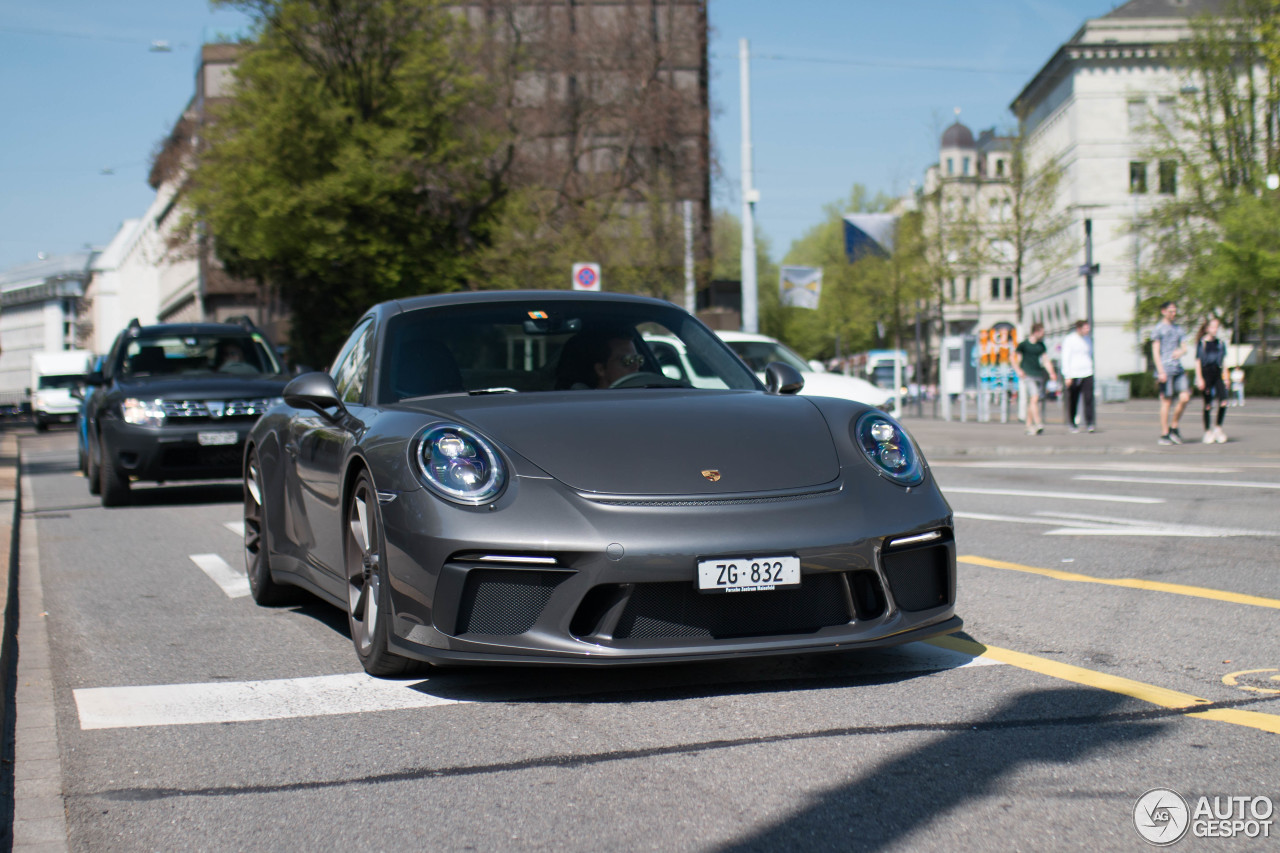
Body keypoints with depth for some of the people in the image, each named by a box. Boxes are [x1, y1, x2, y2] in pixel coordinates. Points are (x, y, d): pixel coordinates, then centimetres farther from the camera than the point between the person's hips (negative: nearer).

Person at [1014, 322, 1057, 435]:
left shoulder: (1041, 345, 13)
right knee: (1034, 398, -20)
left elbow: (1045, 360, 15)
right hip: (1027, 375, -6)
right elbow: (1014, 357, -2)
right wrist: (1018, 370, -14)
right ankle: (1038, 424, -27)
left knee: (1031, 401, 9)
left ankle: (1029, 426, 16)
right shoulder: (1024, 344, -4)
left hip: (1039, 374, 6)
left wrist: (1051, 373, 3)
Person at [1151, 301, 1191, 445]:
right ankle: (1164, 435, 2)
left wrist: (1181, 351, -5)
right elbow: (1155, 352, -6)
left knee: (1185, 398, -4)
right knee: (1166, 401, -4)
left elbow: (1183, 347, 21)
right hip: (1165, 370, -6)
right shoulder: (1158, 329, -1)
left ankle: (1173, 428, 13)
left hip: (1178, 369, 6)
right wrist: (1161, 371, -14)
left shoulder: (1178, 329, 19)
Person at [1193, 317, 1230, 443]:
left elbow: (1223, 361, 16)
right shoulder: (1201, 343, -2)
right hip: (1205, 374, -4)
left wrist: (1226, 377, 11)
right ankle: (1208, 432, 10)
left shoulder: (1220, 344, 11)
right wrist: (1199, 378, -10)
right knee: (1208, 405, -1)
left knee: (1223, 402, -11)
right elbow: (1198, 361, -3)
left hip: (1217, 374, 4)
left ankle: (1218, 428, 5)